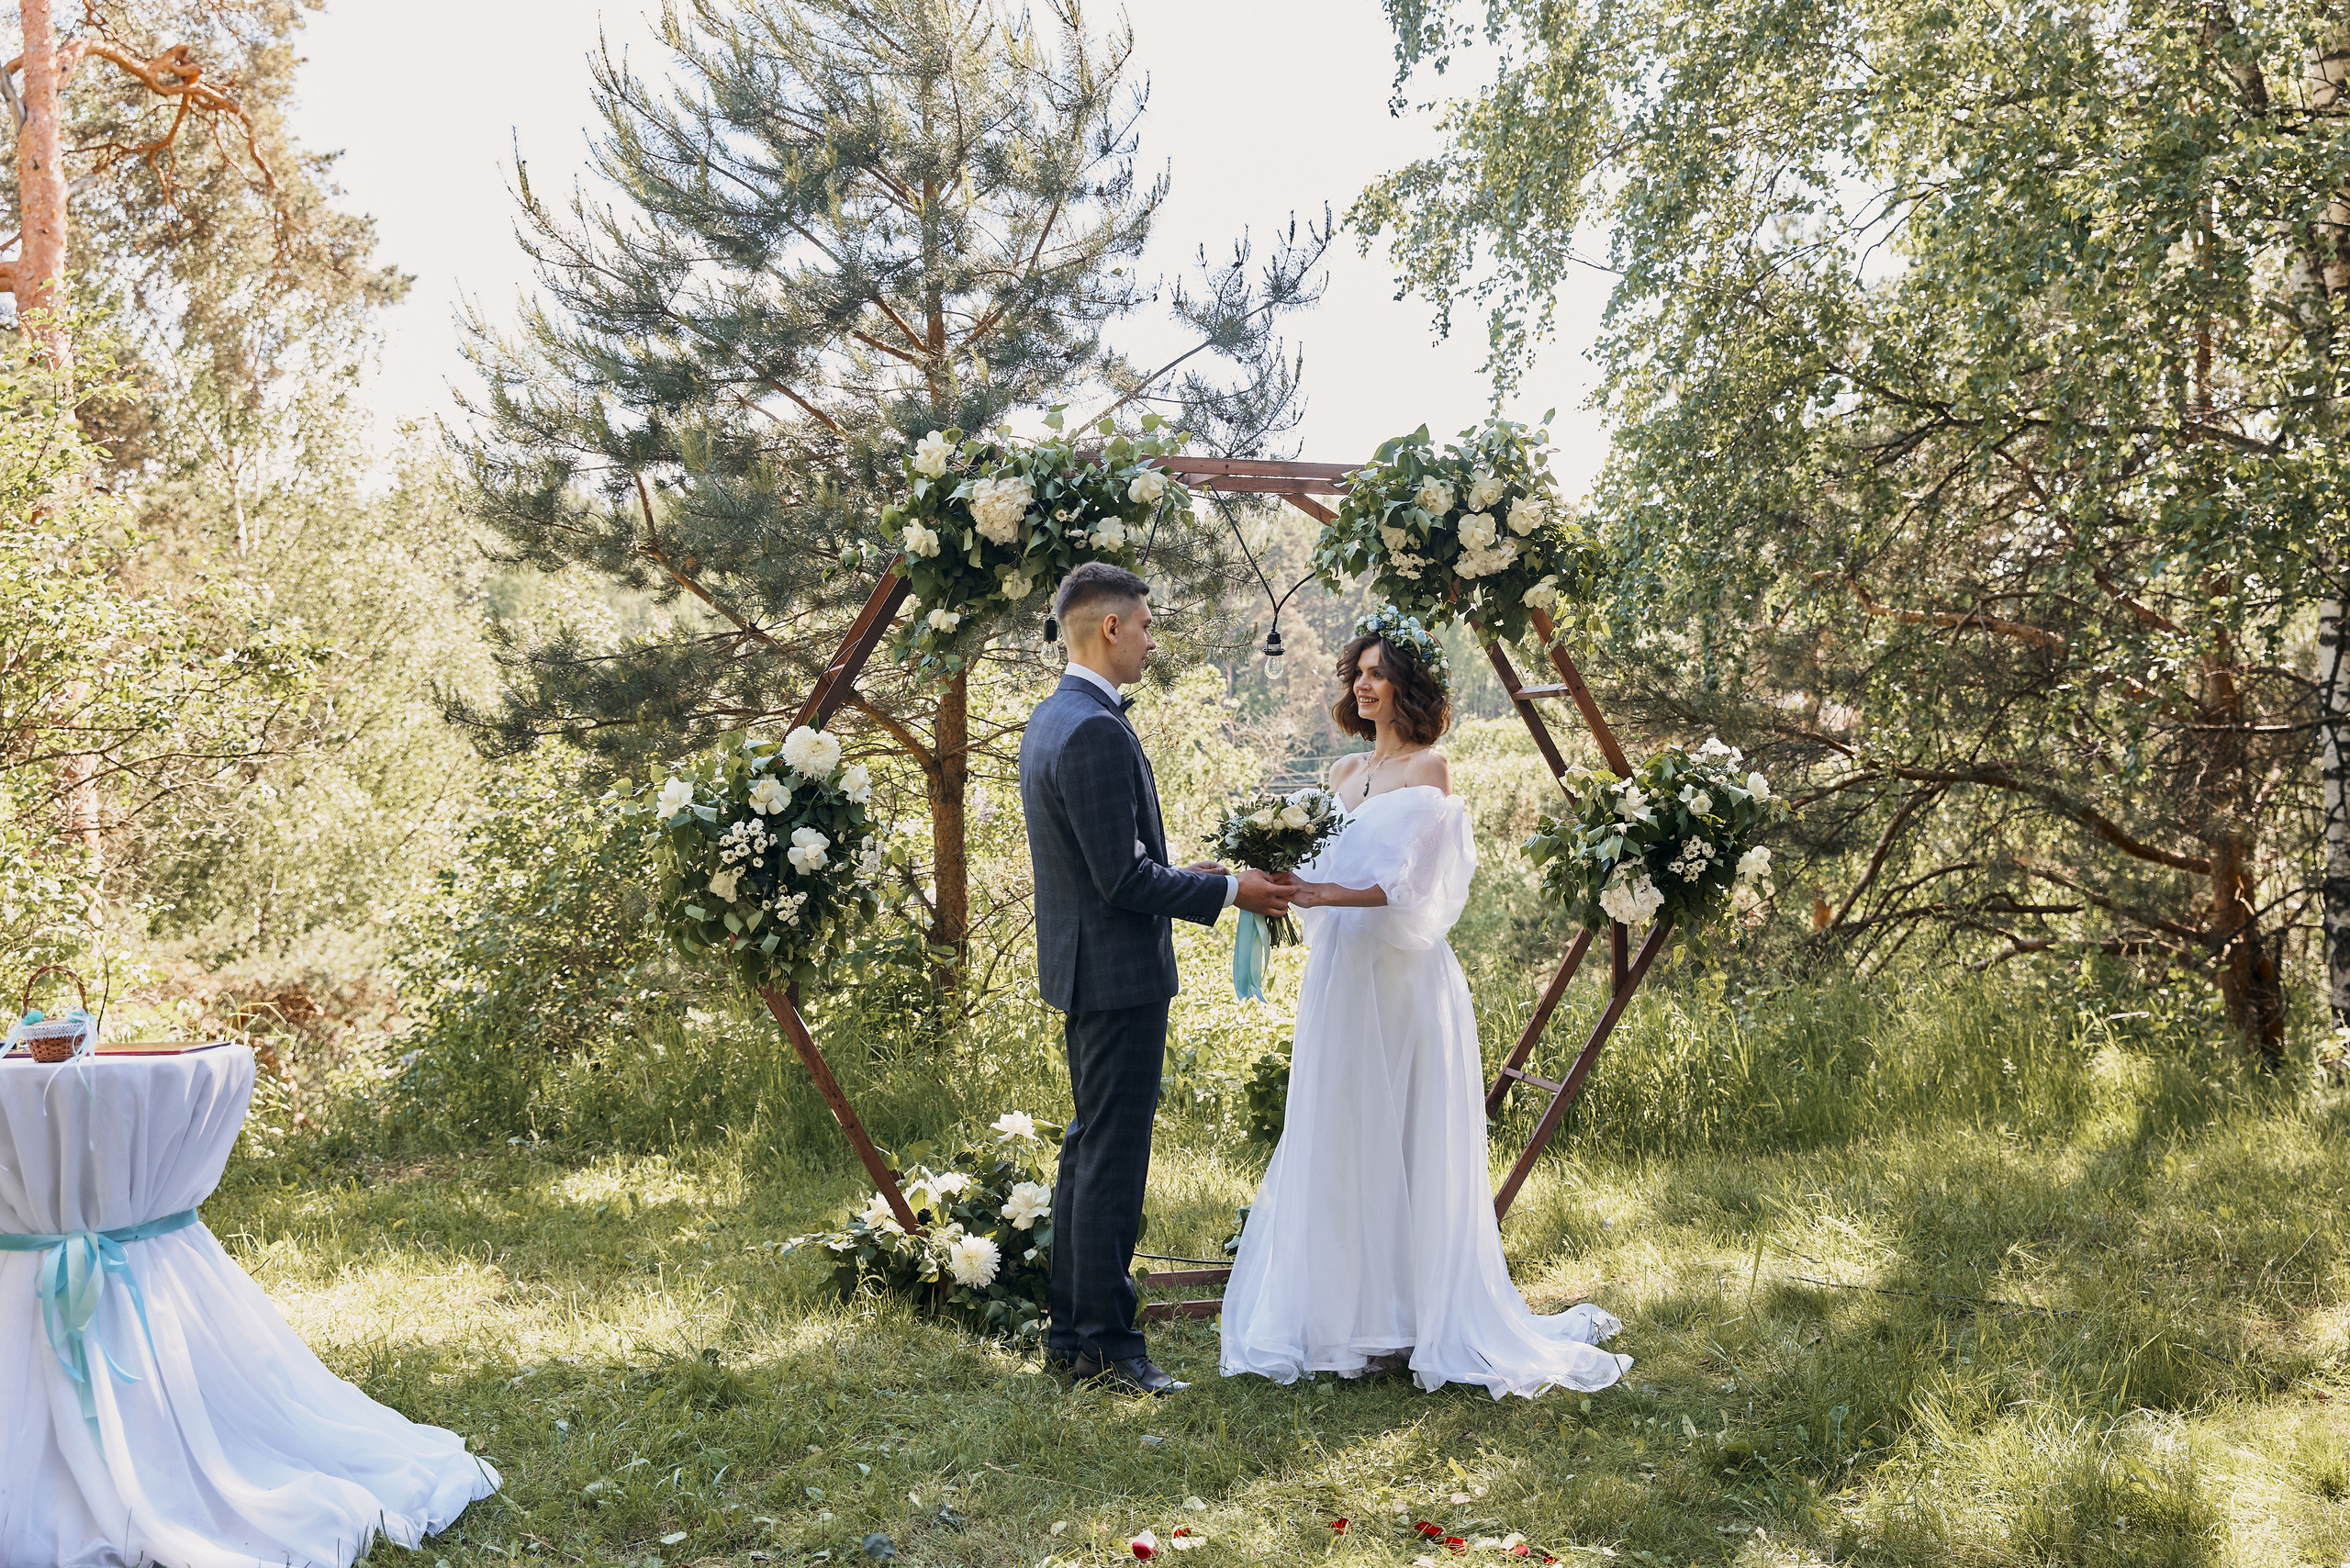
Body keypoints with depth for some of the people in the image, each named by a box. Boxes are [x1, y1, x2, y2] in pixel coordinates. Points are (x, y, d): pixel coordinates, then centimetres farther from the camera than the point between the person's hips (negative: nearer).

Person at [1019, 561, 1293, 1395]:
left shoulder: (1050, 719, 12)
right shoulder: (1096, 732, -21)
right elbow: (1124, 880, -23)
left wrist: (1185, 873, 14)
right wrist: (1228, 889, -14)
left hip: (1084, 969, 11)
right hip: (1118, 973, -11)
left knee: (1088, 1151, 16)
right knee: (1114, 1161, -3)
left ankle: (1071, 1329, 24)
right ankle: (1106, 1342, 6)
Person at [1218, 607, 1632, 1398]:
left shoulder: (1429, 770, -5)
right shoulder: (1346, 772, 16)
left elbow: (1414, 888, -13)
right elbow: (1326, 870, 14)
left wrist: (1329, 894, -23)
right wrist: (1286, 881, -5)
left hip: (1401, 981, -7)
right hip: (1339, 976, 7)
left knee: (1402, 1147, -2)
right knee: (1337, 1144, 7)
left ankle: (1416, 1320, 8)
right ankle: (1348, 1312, 15)